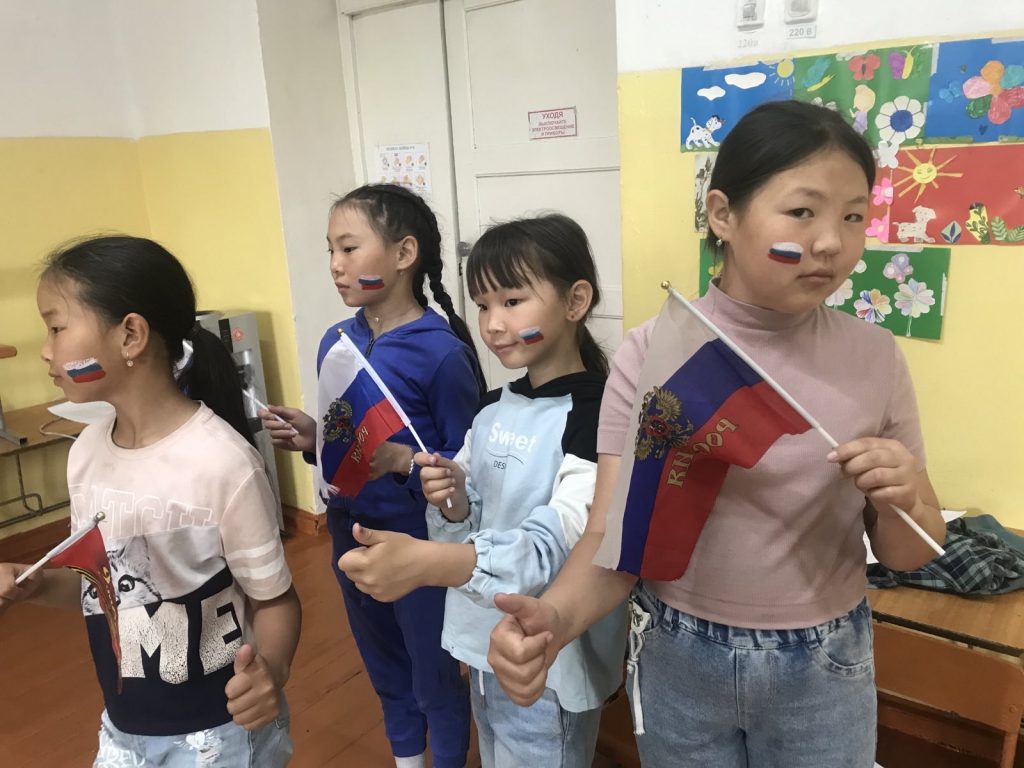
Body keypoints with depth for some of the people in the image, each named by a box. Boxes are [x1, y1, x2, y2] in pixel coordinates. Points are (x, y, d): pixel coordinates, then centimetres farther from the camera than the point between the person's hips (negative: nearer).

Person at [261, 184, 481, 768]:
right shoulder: (336, 341, -1)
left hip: (419, 543, -6)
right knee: (384, 664, 26)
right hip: (350, 532, 7)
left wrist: (401, 460, -31)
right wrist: (311, 438, -10)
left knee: (434, 675, 14)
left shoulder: (441, 352, -20)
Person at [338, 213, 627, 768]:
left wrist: (427, 562, -46)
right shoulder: (493, 408, 2)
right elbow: (472, 526, 7)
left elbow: (559, 544, -32)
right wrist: (452, 504, -17)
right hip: (485, 647, 7)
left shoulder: (596, 414, -20)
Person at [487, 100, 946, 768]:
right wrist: (556, 617, -34)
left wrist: (904, 498, -21)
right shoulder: (651, 354, -14)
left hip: (825, 668, 2)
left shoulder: (876, 359, -8)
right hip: (678, 660, -1)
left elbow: (909, 554, 1)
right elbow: (615, 537, -14)